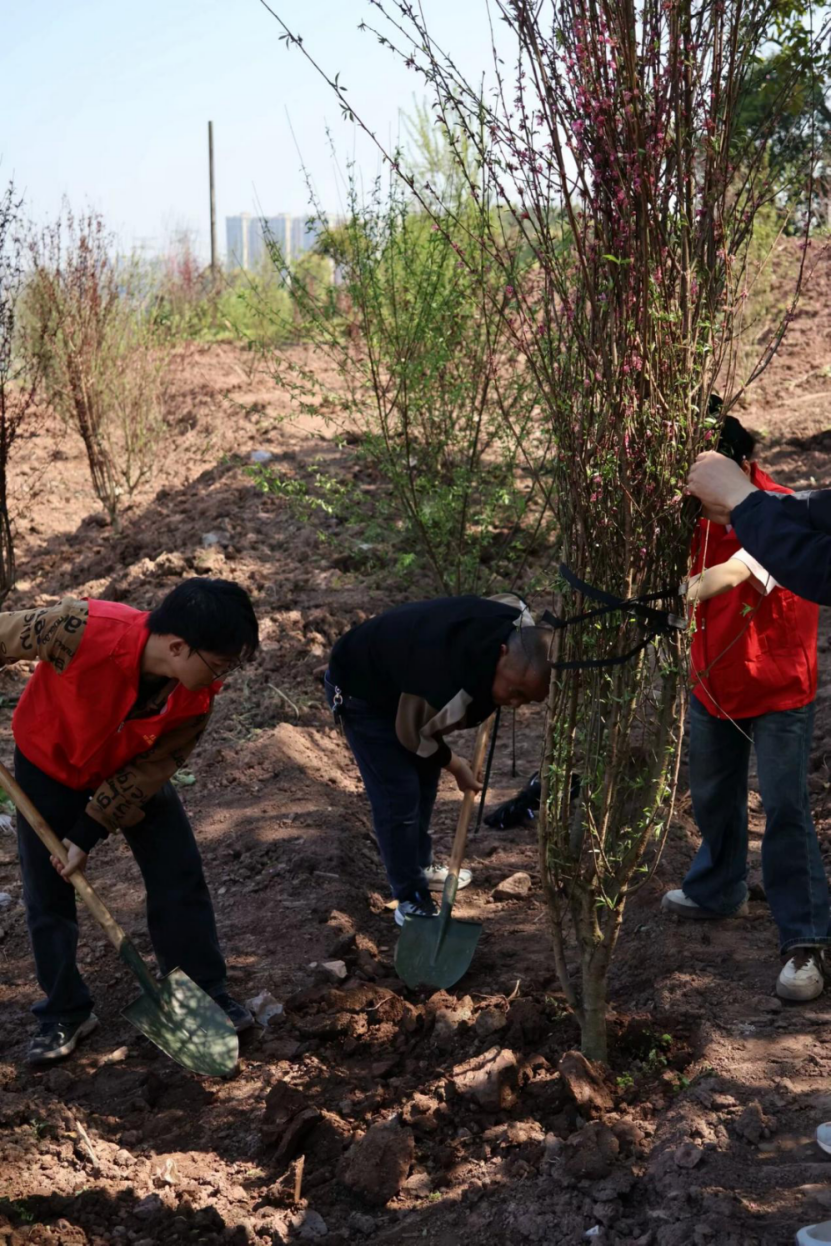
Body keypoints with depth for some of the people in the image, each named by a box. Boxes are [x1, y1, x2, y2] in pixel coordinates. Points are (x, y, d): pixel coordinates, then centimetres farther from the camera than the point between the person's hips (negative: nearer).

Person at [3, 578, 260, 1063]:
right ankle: (65, 1013, 22)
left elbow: (153, 767, -18)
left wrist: (90, 833, -21)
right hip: (50, 764, -2)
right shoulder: (83, 630, -42)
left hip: (130, 770, 2)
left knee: (181, 877, 1)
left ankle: (205, 993, 19)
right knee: (47, 893, 3)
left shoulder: (200, 692, -28)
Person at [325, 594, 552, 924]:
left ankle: (420, 867, 38)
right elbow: (415, 734, -22)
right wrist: (456, 766, -4)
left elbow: (510, 601, 5)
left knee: (424, 778, 19)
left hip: (399, 673, 8)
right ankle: (411, 900, 6)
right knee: (399, 797, -9)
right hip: (360, 690, -8)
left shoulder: (521, 627, -22)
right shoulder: (448, 685, -44)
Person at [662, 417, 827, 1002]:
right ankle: (718, 890, 44)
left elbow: (732, 572, -46)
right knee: (711, 797, 21)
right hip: (713, 684, 7)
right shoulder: (703, 514, -6)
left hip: (777, 691, -6)